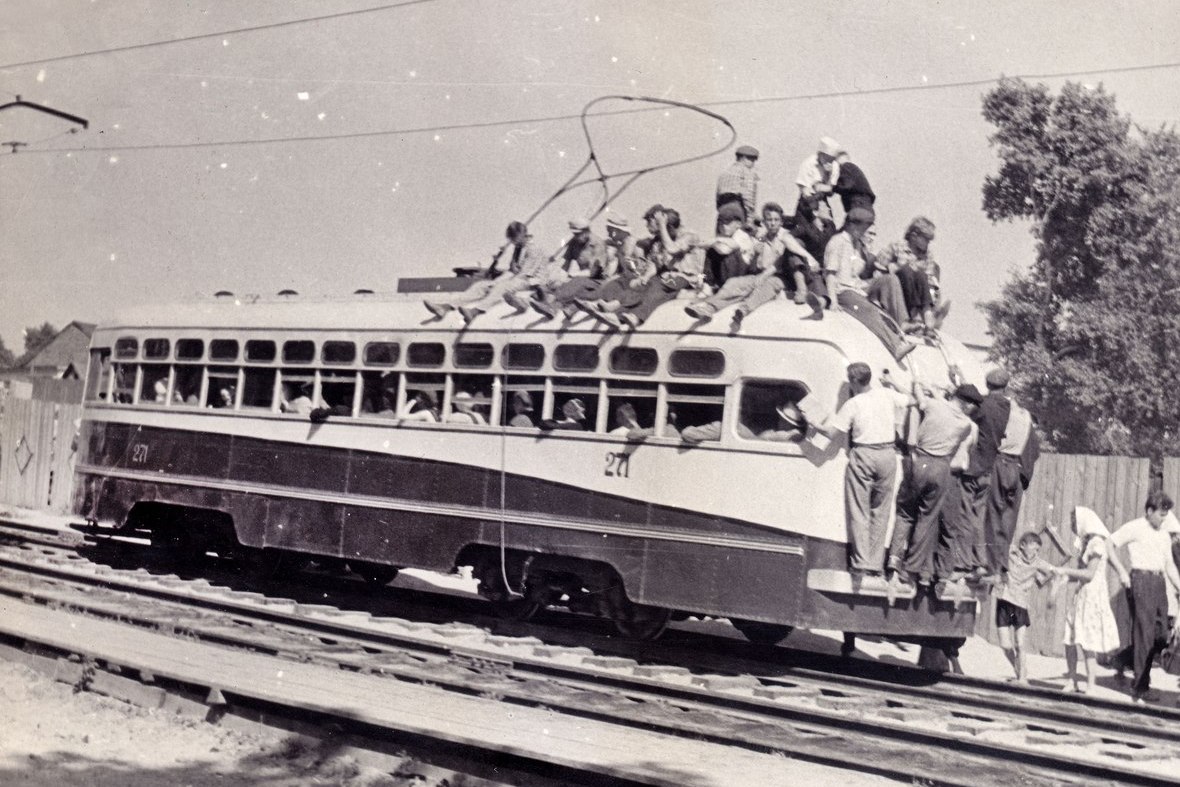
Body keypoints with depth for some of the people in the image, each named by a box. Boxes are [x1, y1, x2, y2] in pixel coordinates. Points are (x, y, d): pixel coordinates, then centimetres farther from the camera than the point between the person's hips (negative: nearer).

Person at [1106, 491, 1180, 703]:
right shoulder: (1134, 528, -2)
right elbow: (1110, 545, -8)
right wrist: (1122, 572, -15)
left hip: (1159, 582, 7)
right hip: (1141, 580, -7)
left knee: (1161, 635, 5)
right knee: (1144, 633, -6)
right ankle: (1140, 688, -1)